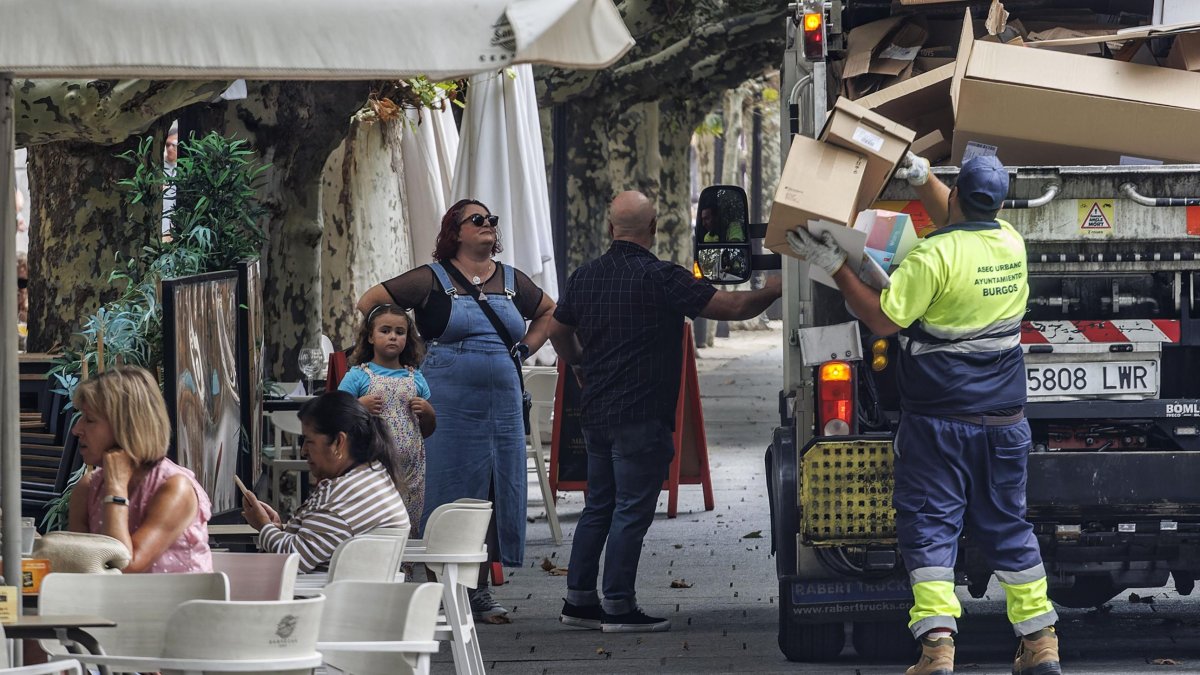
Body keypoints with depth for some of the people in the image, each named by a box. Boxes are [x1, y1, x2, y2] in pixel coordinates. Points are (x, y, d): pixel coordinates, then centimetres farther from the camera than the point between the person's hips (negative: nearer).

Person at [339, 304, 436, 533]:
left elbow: (428, 430, 20)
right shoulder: (358, 376, 4)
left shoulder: (415, 378, 13)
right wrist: (359, 406, -13)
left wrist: (427, 412, 1)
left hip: (409, 466, 3)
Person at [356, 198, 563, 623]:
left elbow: (548, 311, 32)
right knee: (449, 491, -5)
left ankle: (481, 590, 13)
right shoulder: (431, 280, -1)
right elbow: (369, 302, 0)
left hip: (503, 399, 5)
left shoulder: (512, 282, 14)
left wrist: (525, 350, 16)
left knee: (497, 491, 5)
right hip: (449, 401, -5)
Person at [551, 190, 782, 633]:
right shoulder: (661, 279, -13)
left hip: (596, 412, 7)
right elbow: (736, 307, -14)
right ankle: (618, 607, -3)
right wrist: (775, 289, 3)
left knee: (598, 507, 16)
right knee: (632, 511, -3)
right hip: (642, 415, -7)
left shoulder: (586, 277, 7)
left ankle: (579, 599, 17)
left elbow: (559, 331, 23)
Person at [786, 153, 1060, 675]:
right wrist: (922, 177, 23)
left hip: (939, 421, -6)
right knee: (1006, 525, 15)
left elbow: (882, 319, -14)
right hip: (1004, 420, 6)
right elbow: (963, 224, 26)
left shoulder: (935, 256, -18)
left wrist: (834, 266, -8)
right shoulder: (1009, 245, 4)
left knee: (930, 525, -2)